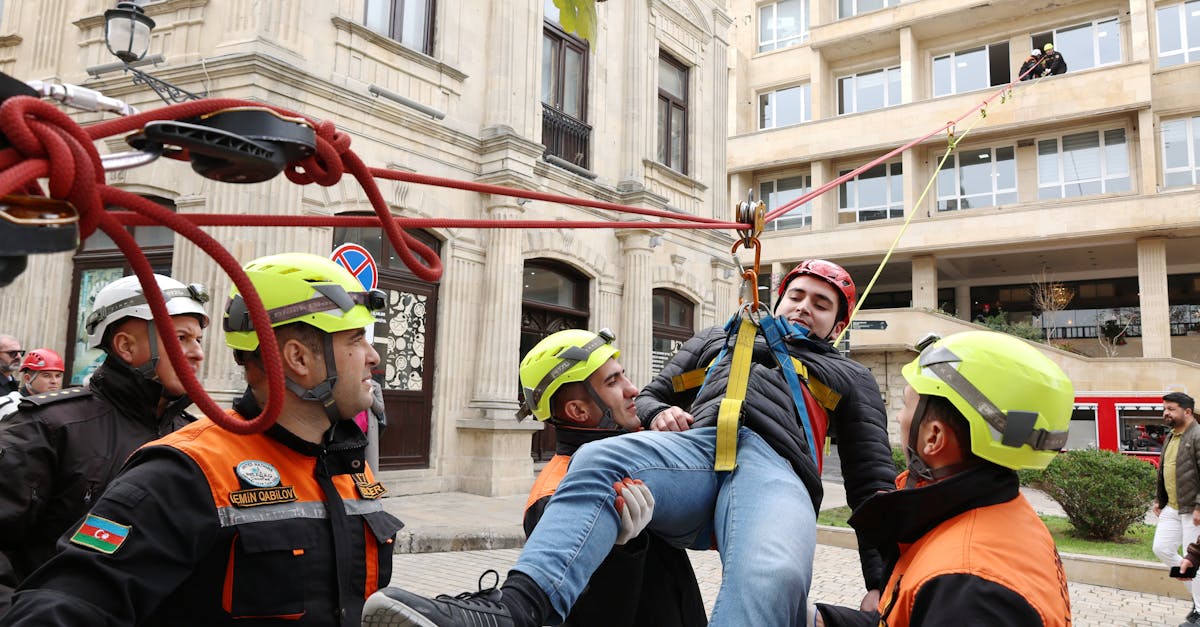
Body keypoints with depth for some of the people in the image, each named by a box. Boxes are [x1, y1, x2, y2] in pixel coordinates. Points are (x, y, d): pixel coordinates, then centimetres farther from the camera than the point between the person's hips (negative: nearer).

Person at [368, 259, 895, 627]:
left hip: (775, 469, -2)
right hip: (696, 444, 3)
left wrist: (880, 581, 10)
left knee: (771, 582, -38)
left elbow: (872, 481, 22)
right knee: (599, 461, -32)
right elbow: (649, 396, 32)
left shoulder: (849, 377, 31)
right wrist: (658, 413, 5)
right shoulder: (718, 339, 37)